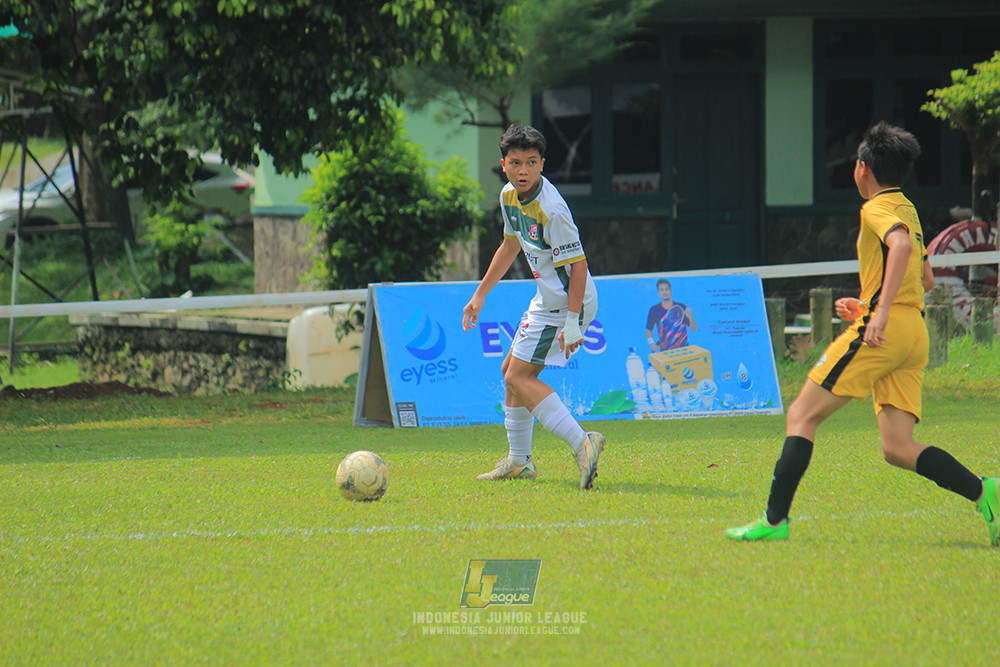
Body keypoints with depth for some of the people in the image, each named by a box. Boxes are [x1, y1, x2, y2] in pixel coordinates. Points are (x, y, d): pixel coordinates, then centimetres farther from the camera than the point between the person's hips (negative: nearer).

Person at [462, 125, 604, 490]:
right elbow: (510, 246, 21)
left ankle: (581, 443, -23)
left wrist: (572, 322, -25)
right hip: (546, 300, 10)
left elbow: (577, 265, -24)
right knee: (511, 371, 17)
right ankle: (518, 462, 28)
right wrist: (480, 295, 24)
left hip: (566, 304, -10)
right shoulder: (509, 196, 4)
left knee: (519, 377, -12)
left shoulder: (552, 209, -25)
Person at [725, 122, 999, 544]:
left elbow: (902, 244, -25)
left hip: (886, 330, -9)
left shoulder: (878, 208, -3)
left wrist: (881, 312, -31)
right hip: (914, 334, 9)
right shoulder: (907, 209, 25)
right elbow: (926, 279, 33)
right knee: (897, 448, 1)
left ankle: (774, 520, -7)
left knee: (801, 416, -2)